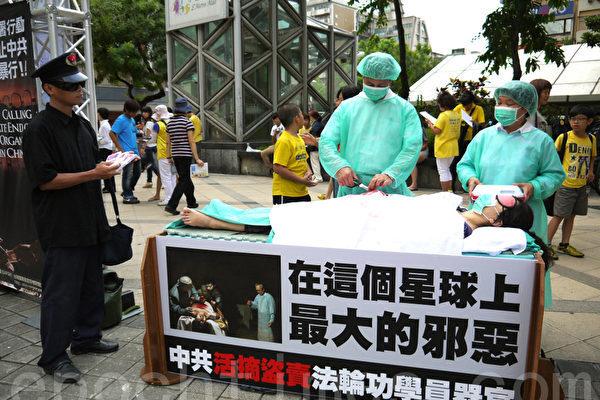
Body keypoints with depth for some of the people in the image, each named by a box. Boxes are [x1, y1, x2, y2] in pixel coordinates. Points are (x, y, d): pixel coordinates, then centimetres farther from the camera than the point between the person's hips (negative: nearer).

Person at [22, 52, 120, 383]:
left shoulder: (82, 125, 12)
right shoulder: (39, 129, -13)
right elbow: (46, 180, -18)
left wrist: (110, 164, 6)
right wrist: (93, 174, -20)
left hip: (89, 220, 8)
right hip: (61, 227, -8)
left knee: (91, 285, 17)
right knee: (61, 291, 1)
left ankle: (87, 338, 34)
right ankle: (53, 357, 17)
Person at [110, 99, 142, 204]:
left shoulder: (132, 120, 14)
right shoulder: (121, 120, -11)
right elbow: (112, 134, -17)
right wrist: (120, 149, -18)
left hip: (135, 151, 9)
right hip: (126, 152, -9)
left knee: (138, 171, 14)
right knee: (128, 174, -2)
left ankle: (127, 192, 27)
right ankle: (127, 196, 7)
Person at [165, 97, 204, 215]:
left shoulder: (170, 123, 9)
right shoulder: (187, 122, -10)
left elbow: (168, 142, 12)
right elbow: (191, 142, -13)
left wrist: (169, 156, 19)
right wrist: (197, 159, -12)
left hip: (175, 154, 7)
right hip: (186, 154, -7)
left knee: (185, 178, 18)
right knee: (183, 180, -3)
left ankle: (192, 202, 29)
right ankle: (171, 205, -11)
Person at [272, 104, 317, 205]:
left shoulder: (300, 139, 12)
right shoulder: (283, 141, -15)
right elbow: (278, 168, -20)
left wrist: (308, 173, 0)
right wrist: (302, 180, -19)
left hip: (302, 192, 8)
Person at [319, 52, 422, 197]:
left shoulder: (405, 109, 8)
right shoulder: (346, 107, 12)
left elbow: (412, 148, -3)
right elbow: (326, 142, 5)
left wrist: (390, 174, -19)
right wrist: (339, 166, -14)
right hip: (350, 187, 1)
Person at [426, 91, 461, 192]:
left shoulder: (444, 115, -17)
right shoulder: (457, 115, 6)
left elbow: (436, 131, -18)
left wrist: (430, 124, -1)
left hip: (443, 148, -8)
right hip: (453, 147, 8)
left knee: (443, 171, 1)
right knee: (447, 169, 20)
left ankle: (445, 192, 4)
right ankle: (450, 190, 23)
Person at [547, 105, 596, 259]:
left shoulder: (591, 139, 5)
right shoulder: (564, 137, -9)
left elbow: (592, 156, 20)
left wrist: (591, 170, 6)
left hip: (582, 185, 5)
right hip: (566, 184, -5)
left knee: (571, 216, 13)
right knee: (559, 216, -4)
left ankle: (564, 245, 23)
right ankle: (547, 244, 5)